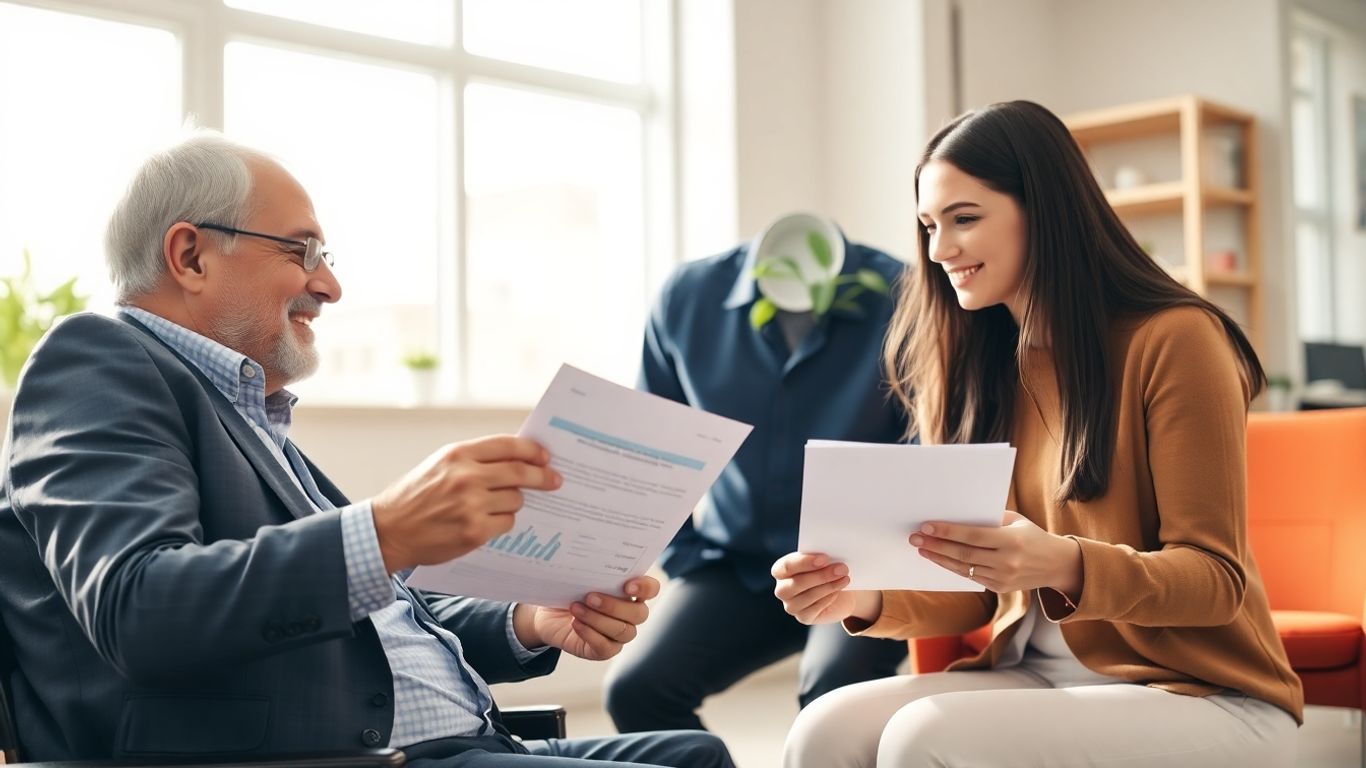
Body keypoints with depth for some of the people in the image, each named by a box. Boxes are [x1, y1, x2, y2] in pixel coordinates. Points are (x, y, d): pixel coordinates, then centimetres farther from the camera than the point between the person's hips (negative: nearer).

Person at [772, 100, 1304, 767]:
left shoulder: (1174, 338, -10)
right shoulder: (974, 367, 8)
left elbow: (1217, 578, -12)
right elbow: (976, 594, 8)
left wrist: (1065, 566, -31)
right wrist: (867, 599, -14)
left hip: (1201, 696, -5)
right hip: (1037, 680, 5)